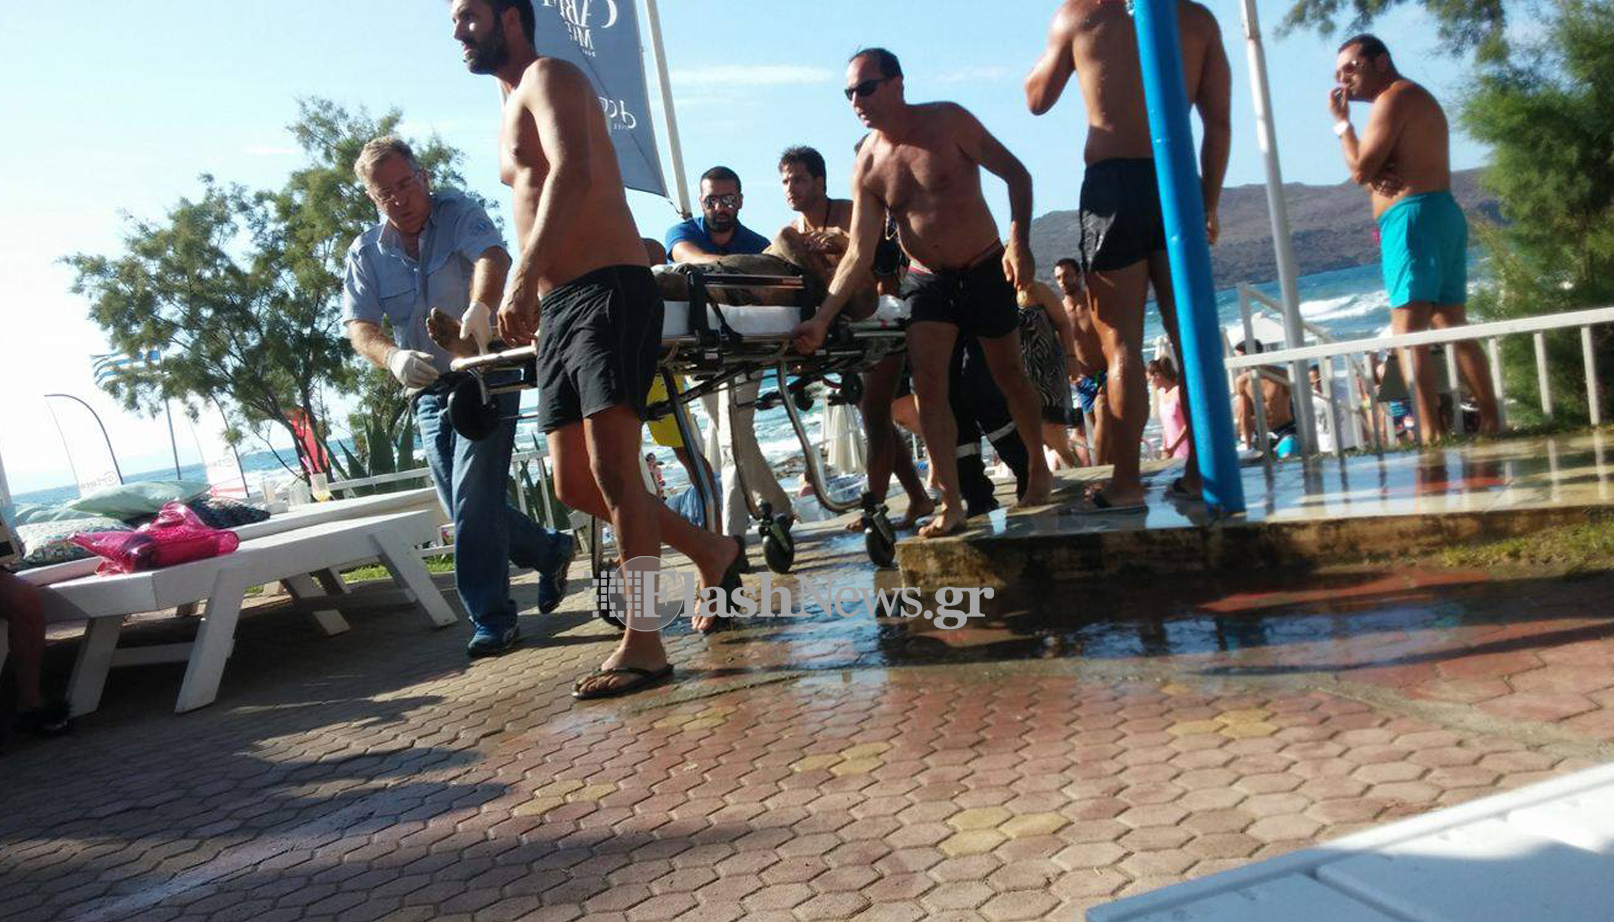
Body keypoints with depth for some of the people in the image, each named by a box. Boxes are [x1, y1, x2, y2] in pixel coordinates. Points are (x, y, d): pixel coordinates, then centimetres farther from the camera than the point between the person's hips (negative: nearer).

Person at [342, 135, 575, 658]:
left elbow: (492, 256, -29)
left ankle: (492, 619, -4)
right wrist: (393, 358, -31)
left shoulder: (457, 213, -7)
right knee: (466, 510, 9)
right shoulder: (365, 253, 4)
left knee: (475, 502, -13)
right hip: (430, 391, 6)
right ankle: (552, 553, 30)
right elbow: (359, 327, -8)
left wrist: (478, 308, -51)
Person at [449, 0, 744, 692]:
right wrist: (533, 297, 24)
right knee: (573, 484, 6)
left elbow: (573, 174, -21)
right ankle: (711, 552, 22)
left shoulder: (548, 76, -1)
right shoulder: (511, 112, 28)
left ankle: (642, 646, -14)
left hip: (609, 293, -10)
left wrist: (524, 278, -32)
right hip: (556, 309, 10)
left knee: (610, 466, -18)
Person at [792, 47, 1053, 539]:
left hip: (985, 269, -2)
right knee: (927, 383, -14)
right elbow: (859, 254, -7)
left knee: (1009, 375, 9)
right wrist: (821, 320, -16)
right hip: (927, 279, 2)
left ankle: (1039, 467, 32)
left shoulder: (946, 121, -12)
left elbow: (1016, 174, -8)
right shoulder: (867, 166, -5)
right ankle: (951, 502, -9)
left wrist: (1019, 240, -22)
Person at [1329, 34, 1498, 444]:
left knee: (1408, 332, -15)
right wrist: (1377, 174, -3)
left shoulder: (1393, 97, -5)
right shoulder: (1420, 98, 26)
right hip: (1445, 214, 10)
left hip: (1412, 216, -10)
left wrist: (1341, 121, 0)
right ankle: (1491, 425, 13)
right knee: (1454, 327, 12)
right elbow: (1371, 169, 20)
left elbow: (1360, 170, -11)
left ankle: (1430, 434, -22)